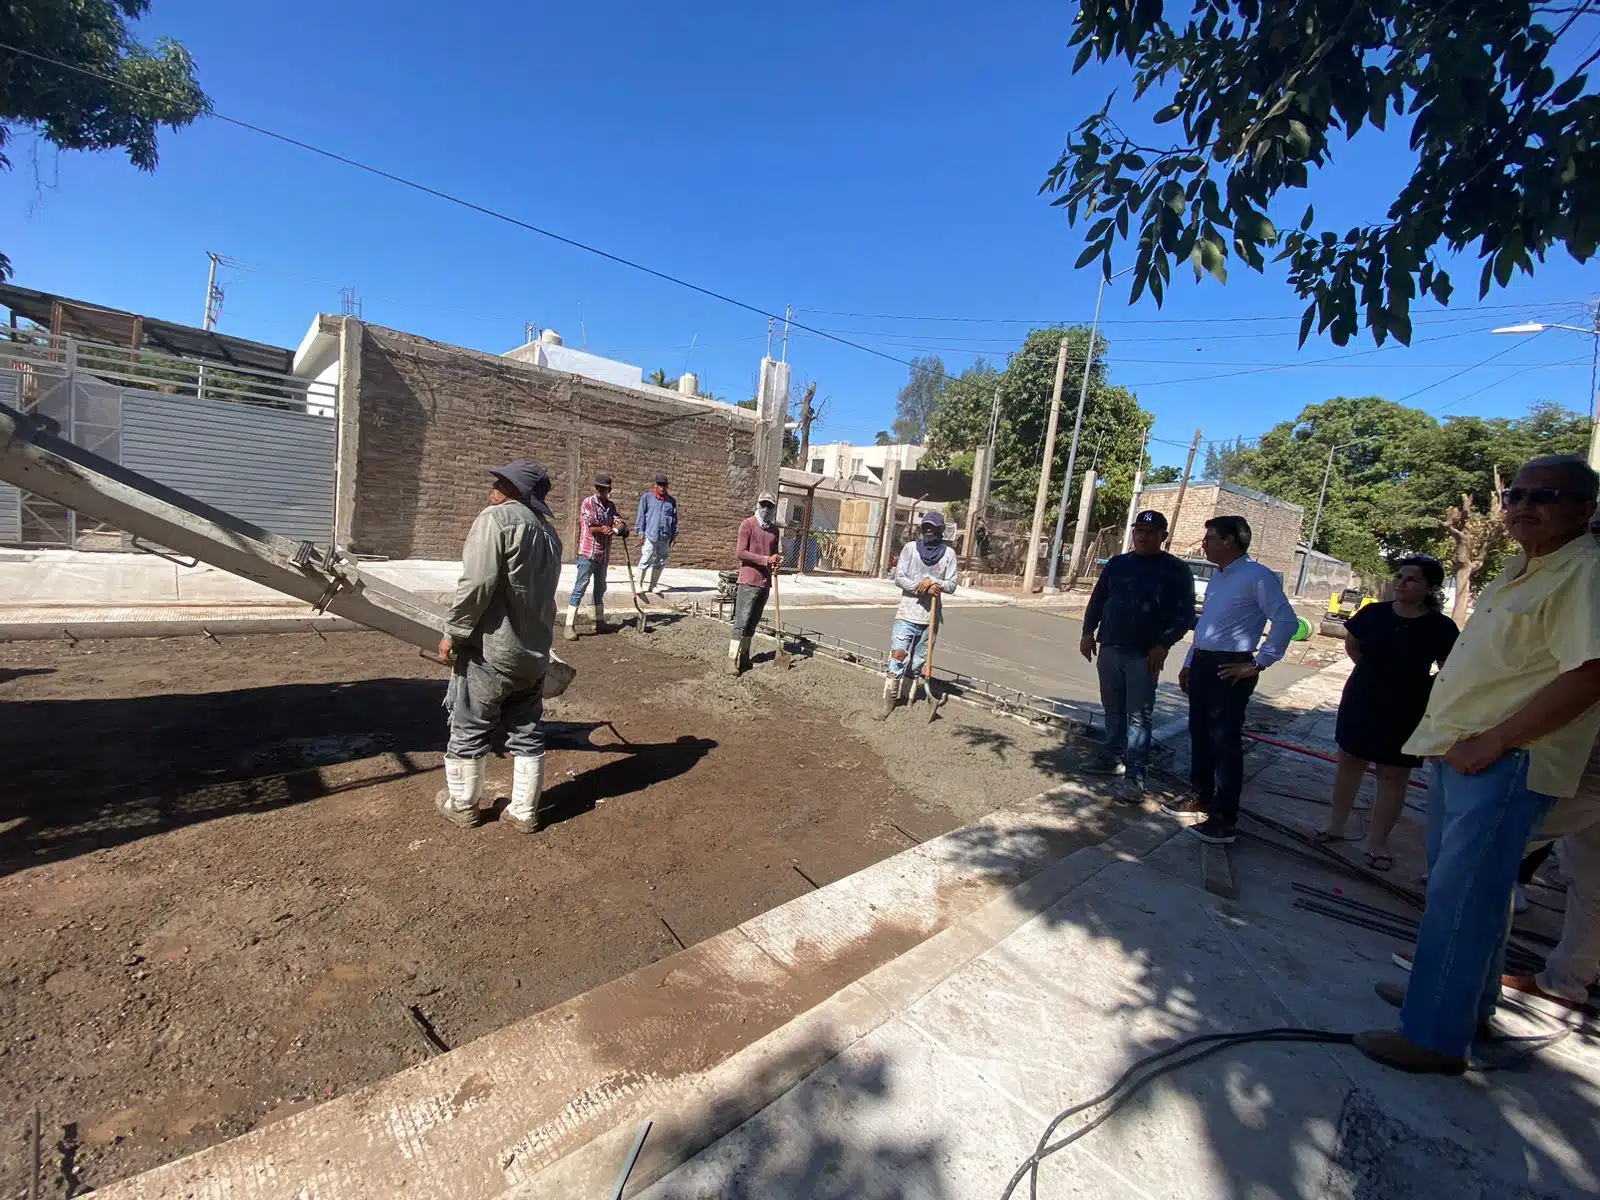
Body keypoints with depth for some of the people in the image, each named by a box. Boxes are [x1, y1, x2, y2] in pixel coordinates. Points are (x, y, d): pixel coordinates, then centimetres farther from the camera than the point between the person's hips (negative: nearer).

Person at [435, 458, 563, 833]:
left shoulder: (497, 517, -13)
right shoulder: (549, 532, 12)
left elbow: (477, 582, -22)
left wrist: (453, 632, -13)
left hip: (490, 650, -7)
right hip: (534, 651, 7)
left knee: (469, 731, 12)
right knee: (527, 733, 14)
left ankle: (462, 806, 28)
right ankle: (524, 812, 22)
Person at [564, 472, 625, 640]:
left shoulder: (610, 505, 13)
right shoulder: (588, 502, -7)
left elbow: (620, 523, 0)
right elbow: (592, 527, -16)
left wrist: (615, 529, -20)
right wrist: (608, 528, -6)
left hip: (604, 554, 7)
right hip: (588, 552, -7)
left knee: (600, 588, 15)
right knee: (580, 588, -9)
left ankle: (599, 623, 26)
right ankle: (570, 626, -9)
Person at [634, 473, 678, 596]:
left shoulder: (671, 501, 12)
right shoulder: (647, 497, 2)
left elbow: (674, 519, 15)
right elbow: (641, 515, 2)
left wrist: (674, 535, 10)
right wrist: (641, 531, -4)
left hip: (665, 537, 4)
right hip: (650, 535, -4)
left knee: (660, 562, 8)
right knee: (645, 560, -4)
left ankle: (653, 585, 18)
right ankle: (639, 584, 5)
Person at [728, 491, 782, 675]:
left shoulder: (774, 529, 15)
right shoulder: (748, 524, -4)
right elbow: (740, 552, -11)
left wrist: (776, 560, 2)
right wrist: (765, 559, -16)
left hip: (765, 582, 6)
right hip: (748, 581, -6)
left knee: (753, 622, 11)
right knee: (741, 622, -7)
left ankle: (744, 656, 19)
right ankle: (733, 660, -5)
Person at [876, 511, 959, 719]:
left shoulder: (948, 553, 3)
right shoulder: (910, 547, 2)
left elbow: (951, 585, 1)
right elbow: (899, 578, -3)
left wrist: (933, 582, -17)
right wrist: (923, 587, -16)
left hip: (930, 616, 1)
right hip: (907, 612, -1)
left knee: (918, 662, 7)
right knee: (898, 654, -12)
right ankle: (889, 698, -4)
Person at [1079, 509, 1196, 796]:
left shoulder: (1176, 570, -2)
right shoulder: (1118, 563, 11)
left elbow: (1184, 613, -5)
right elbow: (1097, 599, 14)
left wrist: (1164, 644, -14)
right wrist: (1088, 632, 6)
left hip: (1145, 655, -4)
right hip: (1110, 650, 5)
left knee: (1139, 715, -4)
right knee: (1113, 709, 13)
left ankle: (1135, 773, 0)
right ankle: (1114, 758, 26)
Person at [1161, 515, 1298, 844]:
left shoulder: (1257, 577, -14)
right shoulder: (1218, 578, 14)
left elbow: (1287, 622, -21)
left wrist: (1258, 664, -18)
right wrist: (1189, 664, 19)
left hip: (1230, 670, -9)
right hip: (1203, 664, 9)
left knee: (1224, 742, -3)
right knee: (1199, 734, 16)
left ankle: (1224, 819, 6)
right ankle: (1201, 798, 31)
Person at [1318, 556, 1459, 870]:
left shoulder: (1440, 627, -10)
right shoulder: (1374, 613, -3)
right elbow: (1351, 645, 12)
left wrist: (1418, 685, -12)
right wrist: (1373, 672, 6)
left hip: (1406, 711, -2)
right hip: (1361, 701, 3)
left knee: (1394, 776, 6)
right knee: (1349, 761, 11)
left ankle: (1378, 842, 17)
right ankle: (1336, 825, 24)